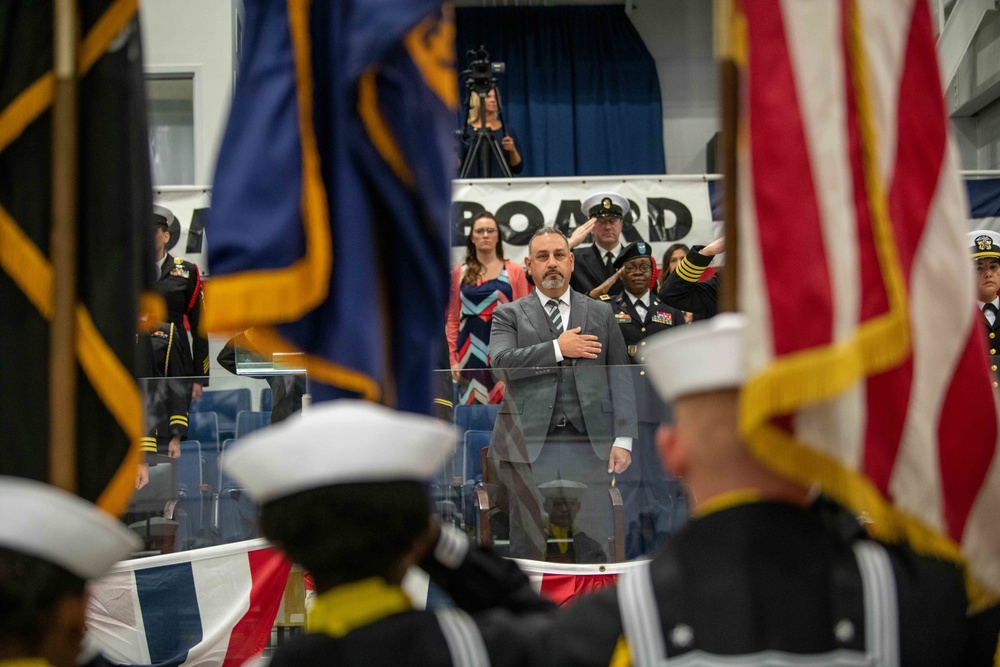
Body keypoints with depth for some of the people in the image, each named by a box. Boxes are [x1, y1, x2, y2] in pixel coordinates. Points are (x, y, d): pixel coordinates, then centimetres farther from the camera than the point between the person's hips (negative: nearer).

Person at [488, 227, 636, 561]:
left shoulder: (601, 314, 15)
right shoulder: (509, 315, 10)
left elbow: (620, 378, 10)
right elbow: (501, 363, -8)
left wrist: (623, 439, 0)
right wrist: (557, 349, -9)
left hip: (588, 445, 1)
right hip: (530, 444, -1)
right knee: (529, 547, 1)